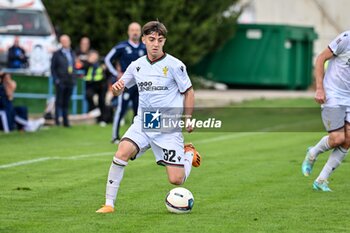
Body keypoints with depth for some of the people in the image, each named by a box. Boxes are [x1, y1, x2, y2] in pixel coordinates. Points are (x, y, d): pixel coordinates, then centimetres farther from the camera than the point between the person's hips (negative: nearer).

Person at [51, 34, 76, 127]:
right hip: (61, 82, -4)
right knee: (59, 102, -1)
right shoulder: (57, 54, 0)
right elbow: (53, 68, -1)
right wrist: (56, 79, -11)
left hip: (70, 82, 4)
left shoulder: (72, 54, 14)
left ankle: (66, 121, 11)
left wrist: (74, 79, 9)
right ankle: (57, 120, 5)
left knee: (66, 102, 8)